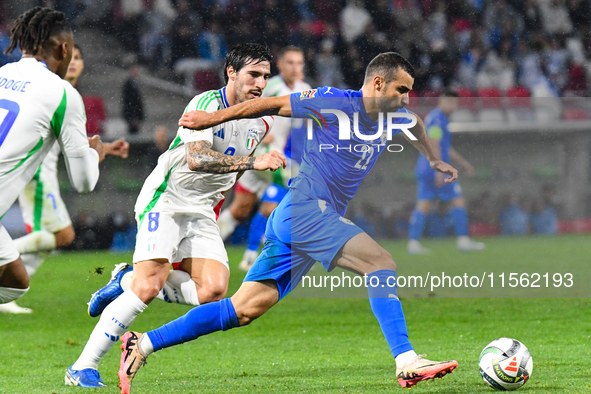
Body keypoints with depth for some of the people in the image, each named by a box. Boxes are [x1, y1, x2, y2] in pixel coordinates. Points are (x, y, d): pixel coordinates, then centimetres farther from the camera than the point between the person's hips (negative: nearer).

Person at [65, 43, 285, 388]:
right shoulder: (206, 104, -16)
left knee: (213, 291, -14)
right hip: (165, 201, -7)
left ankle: (128, 282, 7)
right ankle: (83, 367, -14)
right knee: (149, 287, -21)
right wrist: (252, 162, -40)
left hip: (202, 213, 7)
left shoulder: (262, 122, 7)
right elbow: (196, 158, -32)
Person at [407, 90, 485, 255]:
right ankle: (463, 240, -1)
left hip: (423, 169, 10)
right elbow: (434, 145, -20)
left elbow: (446, 148, 30)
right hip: (435, 169, -10)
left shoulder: (431, 117, 21)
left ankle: (413, 242, -4)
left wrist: (463, 162, 33)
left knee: (423, 205, 4)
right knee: (458, 201, -2)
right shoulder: (437, 118, -11)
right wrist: (440, 169, -24)